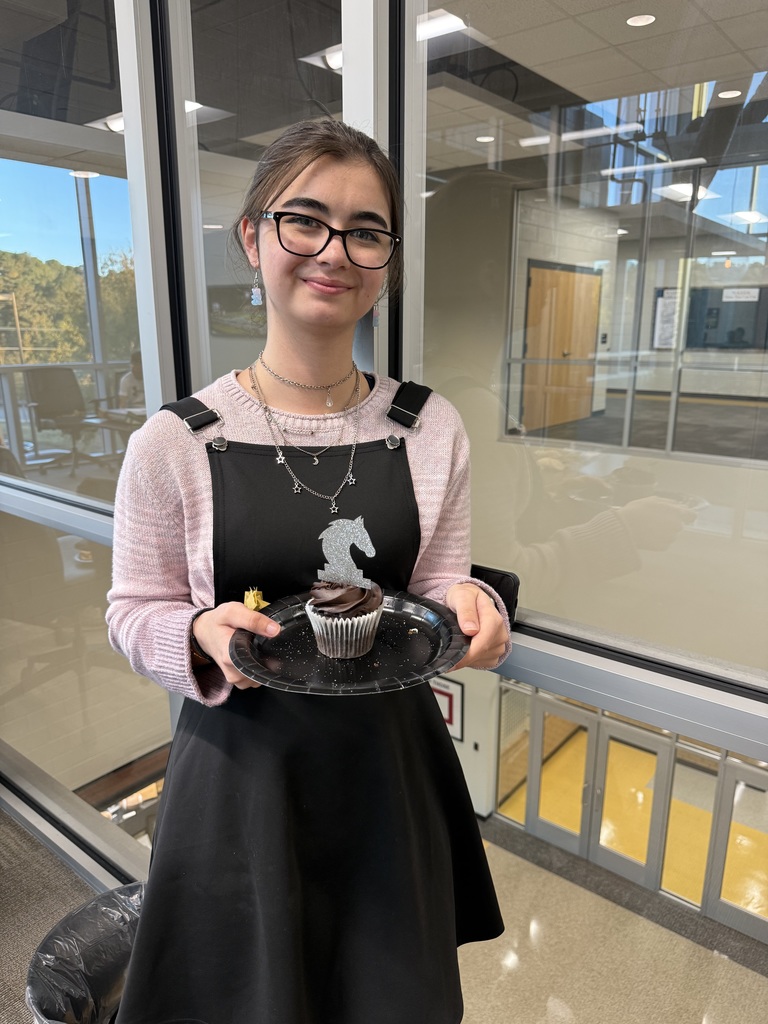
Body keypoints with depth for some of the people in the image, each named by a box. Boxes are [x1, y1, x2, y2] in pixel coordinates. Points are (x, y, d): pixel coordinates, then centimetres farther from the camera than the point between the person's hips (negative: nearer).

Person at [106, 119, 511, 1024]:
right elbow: (135, 611, -3)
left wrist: (469, 611, -20)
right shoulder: (175, 443, -14)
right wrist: (204, 635, -24)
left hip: (390, 755, 3)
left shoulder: (432, 430, -6)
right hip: (242, 764, -2)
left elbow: (440, 589, 2)